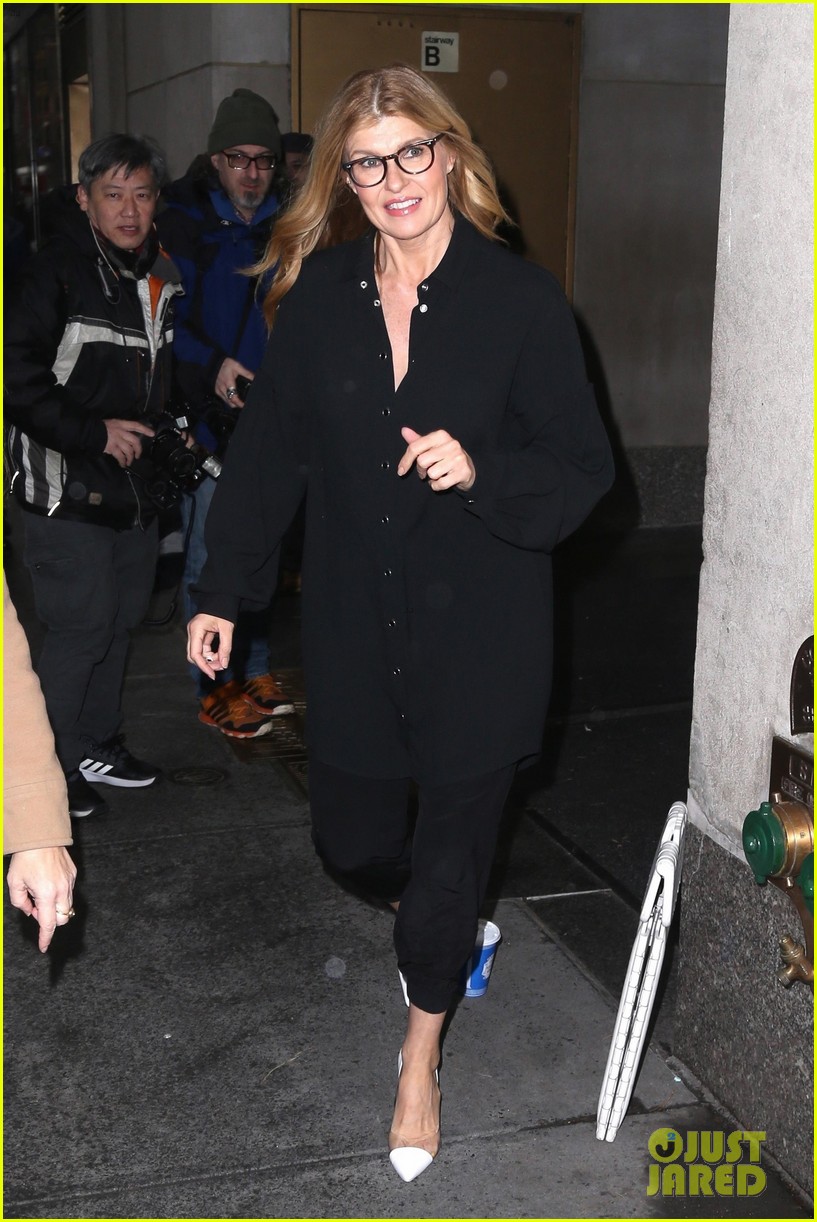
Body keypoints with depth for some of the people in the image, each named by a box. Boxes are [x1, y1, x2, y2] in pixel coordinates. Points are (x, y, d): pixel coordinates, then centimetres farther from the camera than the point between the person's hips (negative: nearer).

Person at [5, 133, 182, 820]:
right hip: (70, 489, -8)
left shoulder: (161, 275, 11)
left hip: (137, 484, 8)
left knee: (121, 620, 16)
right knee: (80, 629, -4)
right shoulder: (56, 274, -13)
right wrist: (96, 433, -18)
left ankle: (97, 746, 33)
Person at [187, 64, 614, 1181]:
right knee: (349, 837, 13)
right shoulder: (316, 301, 1)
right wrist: (224, 591, 7)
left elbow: (584, 468, -5)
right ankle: (445, 928, 49)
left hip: (479, 628, -3)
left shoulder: (521, 301, -8)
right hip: (354, 627, 3)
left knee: (450, 853, 8)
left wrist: (481, 473, -24)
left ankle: (422, 1056, 34)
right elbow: (268, 453, 8)